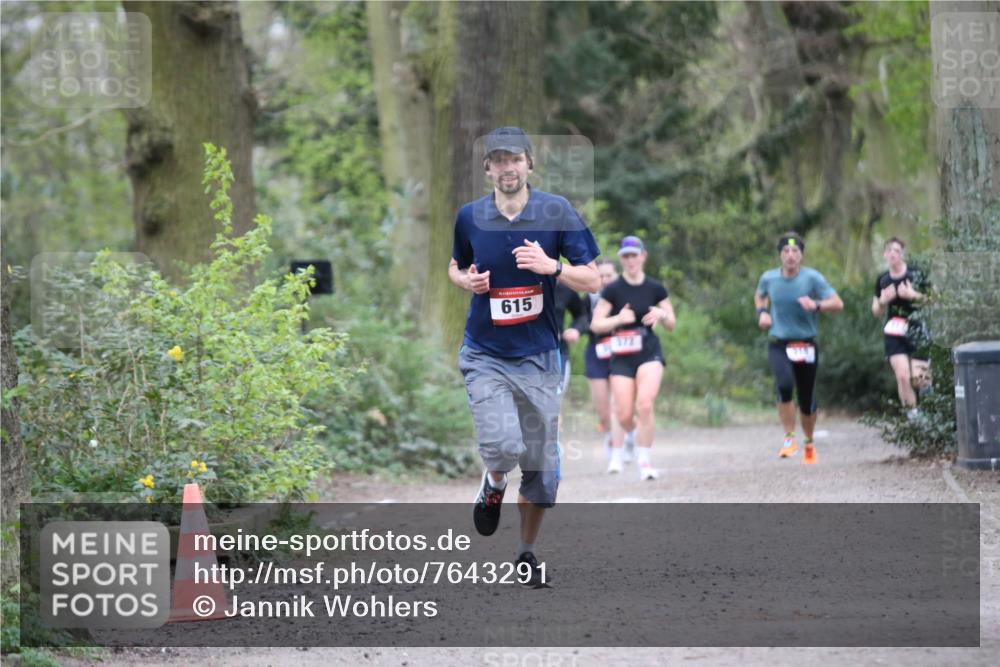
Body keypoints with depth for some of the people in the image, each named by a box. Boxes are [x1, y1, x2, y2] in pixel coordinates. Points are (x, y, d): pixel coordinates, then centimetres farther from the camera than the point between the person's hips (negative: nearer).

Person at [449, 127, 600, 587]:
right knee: (503, 446, -22)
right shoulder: (470, 217, -1)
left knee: (541, 464, 5)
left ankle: (527, 553, 25)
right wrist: (467, 280, -5)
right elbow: (455, 267, 18)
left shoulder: (556, 212, -5)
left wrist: (551, 266, -22)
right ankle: (493, 485, 15)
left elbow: (592, 281, -4)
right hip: (485, 354, 0)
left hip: (539, 356, 0)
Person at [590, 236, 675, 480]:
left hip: (649, 353, 0)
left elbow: (672, 325, 9)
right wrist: (619, 318, -21)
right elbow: (596, 324, -4)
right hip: (622, 357, 0)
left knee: (645, 404, -22)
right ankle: (617, 448, 34)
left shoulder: (656, 288, 3)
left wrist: (662, 315, -13)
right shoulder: (612, 290, -3)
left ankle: (644, 461, -11)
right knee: (624, 416, -2)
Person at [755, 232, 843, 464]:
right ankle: (789, 438, -13)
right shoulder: (768, 278, 1)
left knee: (807, 401, 6)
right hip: (778, 345, 0)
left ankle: (809, 444, 32)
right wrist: (762, 312, 5)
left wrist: (816, 305, -27)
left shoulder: (813, 278, -7)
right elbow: (759, 295, 25)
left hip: (806, 346, 0)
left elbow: (837, 304, -10)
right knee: (784, 385, -27)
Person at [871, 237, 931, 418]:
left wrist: (914, 295, -18)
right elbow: (876, 312, 16)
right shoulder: (882, 280, 7)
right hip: (894, 333, 2)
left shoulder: (916, 275, -3)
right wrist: (883, 301, -6)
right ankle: (912, 416, -4)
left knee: (918, 378, -7)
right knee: (902, 376, -13)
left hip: (917, 333, -2)